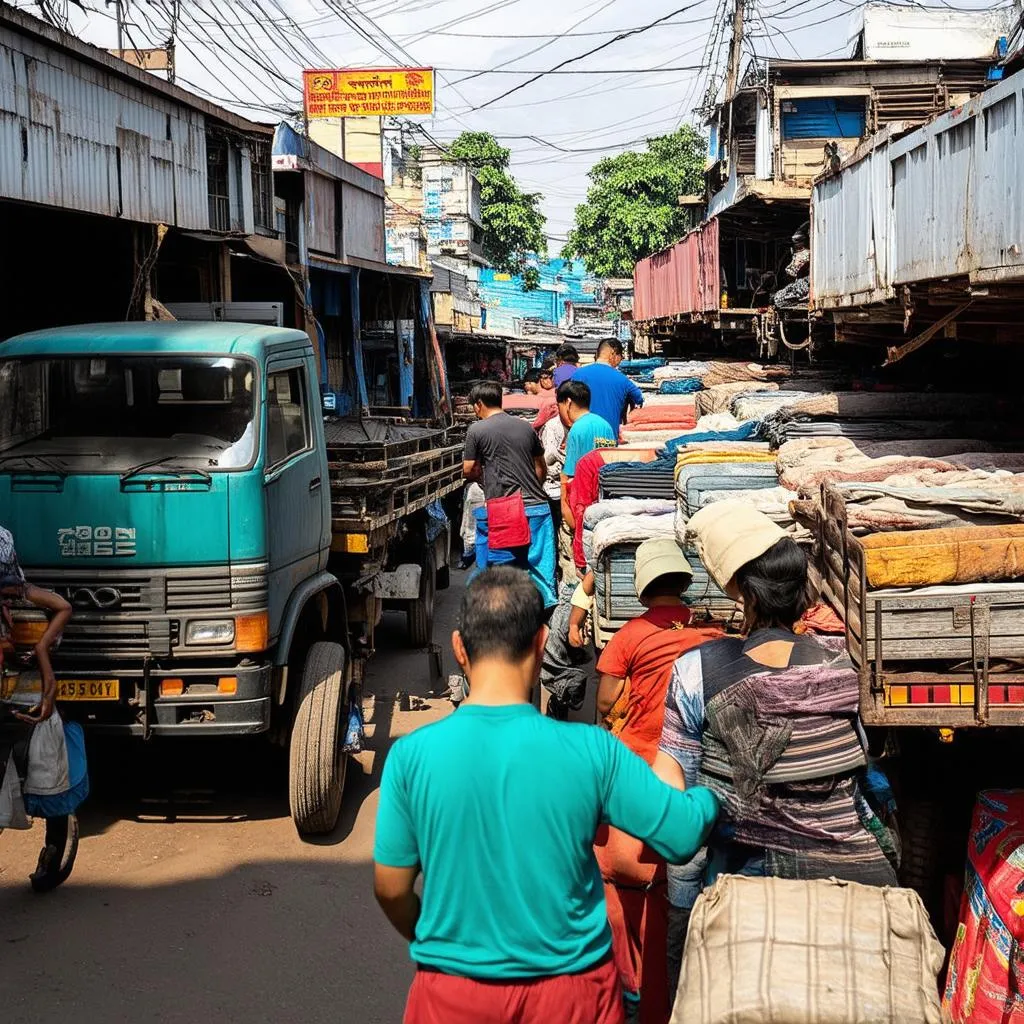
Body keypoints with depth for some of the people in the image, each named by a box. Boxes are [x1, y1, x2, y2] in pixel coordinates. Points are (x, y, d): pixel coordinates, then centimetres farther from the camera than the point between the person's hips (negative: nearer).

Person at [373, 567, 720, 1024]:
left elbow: (391, 888, -5)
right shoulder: (590, 751, -16)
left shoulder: (412, 755, -14)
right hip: (569, 987, 0)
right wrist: (718, 786, 13)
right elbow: (685, 835, -8)